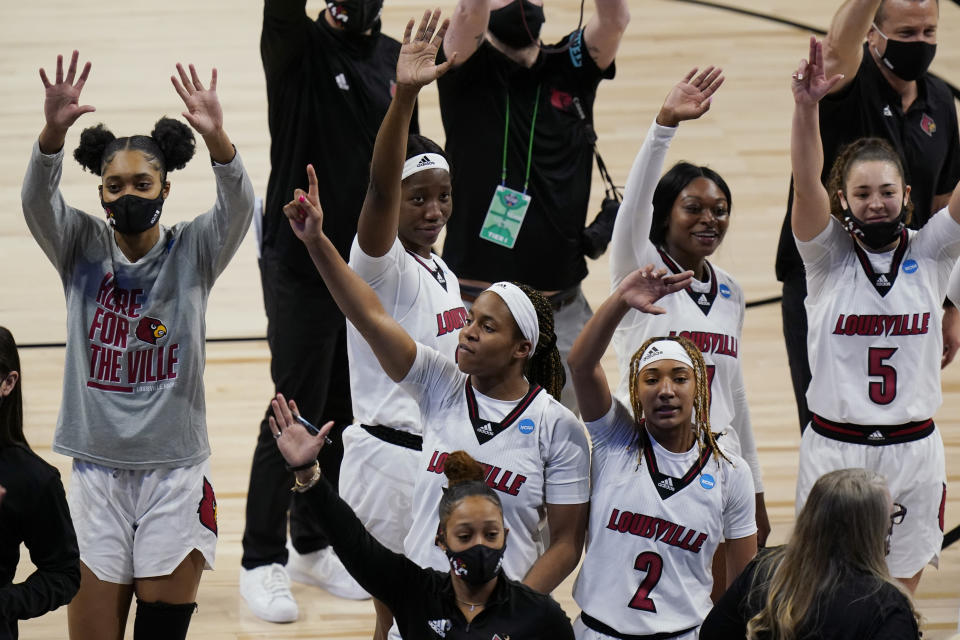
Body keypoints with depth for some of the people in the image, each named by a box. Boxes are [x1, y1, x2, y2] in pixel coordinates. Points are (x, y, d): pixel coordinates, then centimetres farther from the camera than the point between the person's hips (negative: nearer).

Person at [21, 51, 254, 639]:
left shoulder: (193, 251, 1)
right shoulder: (82, 248, 4)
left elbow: (238, 207, -17)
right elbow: (37, 200, -14)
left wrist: (217, 139, -38)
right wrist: (53, 132, -35)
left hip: (175, 468, -1)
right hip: (97, 467, 1)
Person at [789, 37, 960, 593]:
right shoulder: (829, 256, -2)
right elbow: (807, 184, -19)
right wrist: (806, 108, -36)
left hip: (913, 449, 2)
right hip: (836, 449, -2)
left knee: (900, 589, 11)